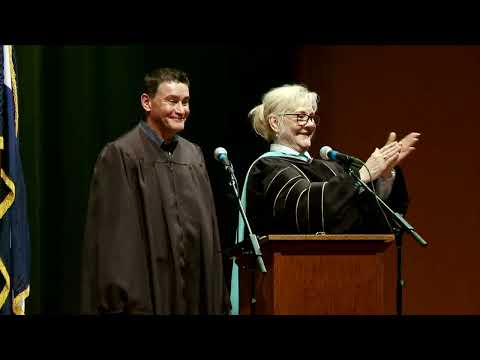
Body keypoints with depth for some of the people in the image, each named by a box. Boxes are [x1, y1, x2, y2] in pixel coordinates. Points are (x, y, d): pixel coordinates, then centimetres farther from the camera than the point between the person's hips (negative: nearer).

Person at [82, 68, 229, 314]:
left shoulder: (193, 155, 12)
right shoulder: (120, 156, -9)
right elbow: (114, 236, -12)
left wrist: (216, 299, 10)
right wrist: (120, 302, -17)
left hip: (195, 290, 6)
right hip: (148, 291, -6)